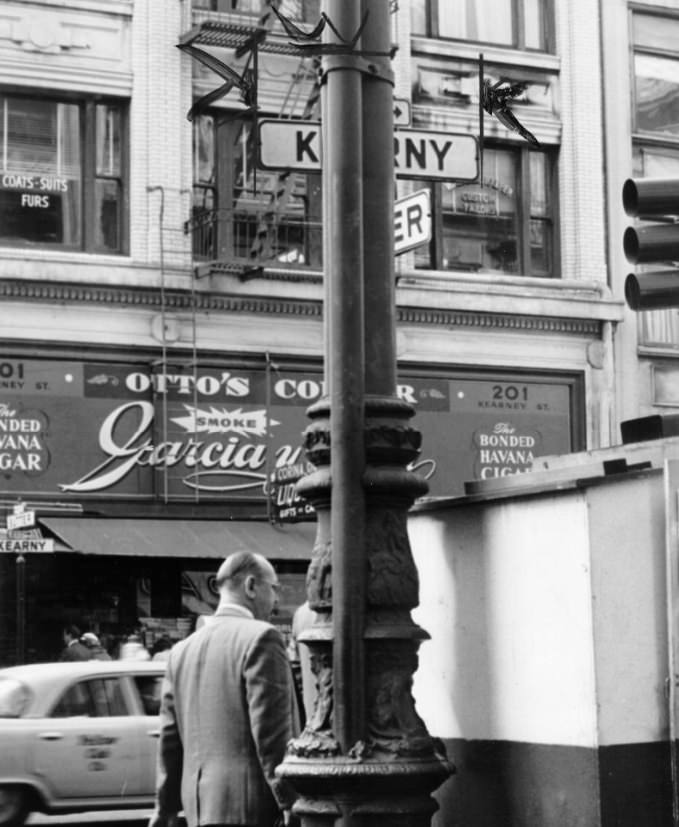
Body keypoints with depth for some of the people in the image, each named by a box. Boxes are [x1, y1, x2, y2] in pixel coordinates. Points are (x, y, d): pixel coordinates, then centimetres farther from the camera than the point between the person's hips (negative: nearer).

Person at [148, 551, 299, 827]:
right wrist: (289, 802, -11)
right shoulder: (261, 638, -9)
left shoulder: (182, 650, 14)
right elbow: (271, 732, -14)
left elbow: (170, 738, 17)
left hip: (199, 804, 8)